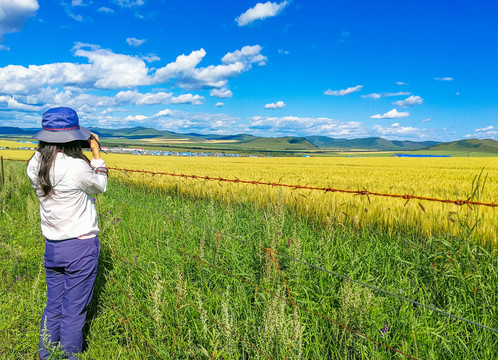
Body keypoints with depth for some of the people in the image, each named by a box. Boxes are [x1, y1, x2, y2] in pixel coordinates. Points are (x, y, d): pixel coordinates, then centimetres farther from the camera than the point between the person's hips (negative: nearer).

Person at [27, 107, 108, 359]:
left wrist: (84, 157, 8)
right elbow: (99, 186, -3)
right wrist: (96, 152, 2)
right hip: (81, 247, -7)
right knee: (74, 311, 8)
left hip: (51, 246, 7)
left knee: (53, 308, 21)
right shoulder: (76, 167, -23)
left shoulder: (35, 165, -2)